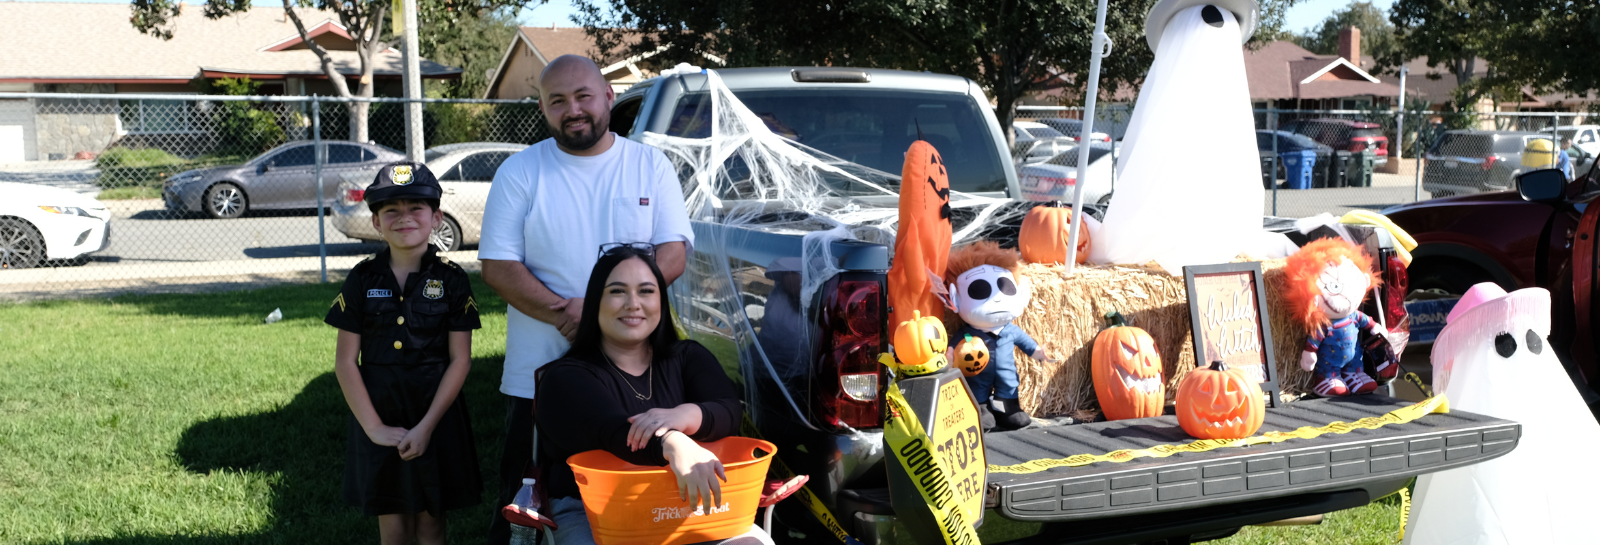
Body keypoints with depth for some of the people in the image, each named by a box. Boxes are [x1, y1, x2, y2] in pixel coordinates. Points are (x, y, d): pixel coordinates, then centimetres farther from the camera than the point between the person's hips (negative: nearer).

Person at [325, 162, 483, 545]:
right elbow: (345, 362, -1)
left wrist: (427, 425, -13)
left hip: (435, 416, -1)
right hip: (378, 418, 1)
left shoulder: (451, 280, -4)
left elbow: (460, 359, -5)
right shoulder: (363, 280, -1)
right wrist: (374, 427, -9)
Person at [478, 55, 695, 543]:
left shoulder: (650, 166, 5)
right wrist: (568, 316, -17)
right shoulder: (520, 172, 2)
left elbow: (672, 256, -3)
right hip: (537, 376, 0)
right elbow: (498, 268, -4)